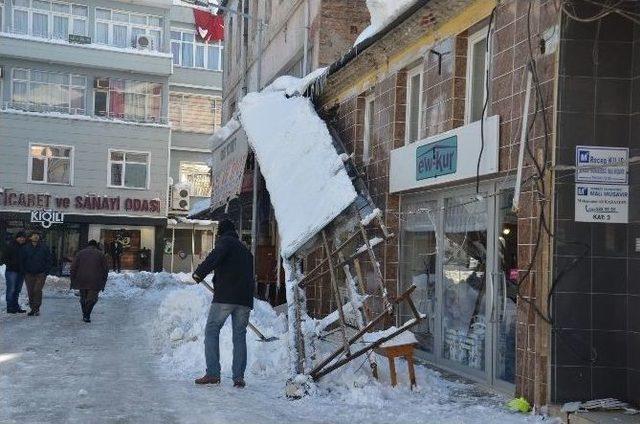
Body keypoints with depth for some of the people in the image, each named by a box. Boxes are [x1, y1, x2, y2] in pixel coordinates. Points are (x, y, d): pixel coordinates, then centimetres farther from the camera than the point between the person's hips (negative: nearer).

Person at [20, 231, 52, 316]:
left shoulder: (44, 248, 2)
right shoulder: (25, 248, 4)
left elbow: (48, 260, 5)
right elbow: (22, 260, 10)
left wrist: (46, 271, -3)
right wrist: (24, 271, 1)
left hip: (40, 274, -2)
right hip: (29, 274, 2)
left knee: (37, 290, -12)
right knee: (30, 292, 4)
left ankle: (36, 308, -4)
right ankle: (32, 308, 14)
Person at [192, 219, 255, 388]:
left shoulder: (225, 241, 4)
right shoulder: (245, 249, 26)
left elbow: (215, 256, -18)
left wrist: (200, 273, -19)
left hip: (225, 297, -6)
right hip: (245, 299, 6)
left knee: (212, 331, 2)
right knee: (240, 336, 9)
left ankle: (213, 373, -6)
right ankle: (239, 377, 5)